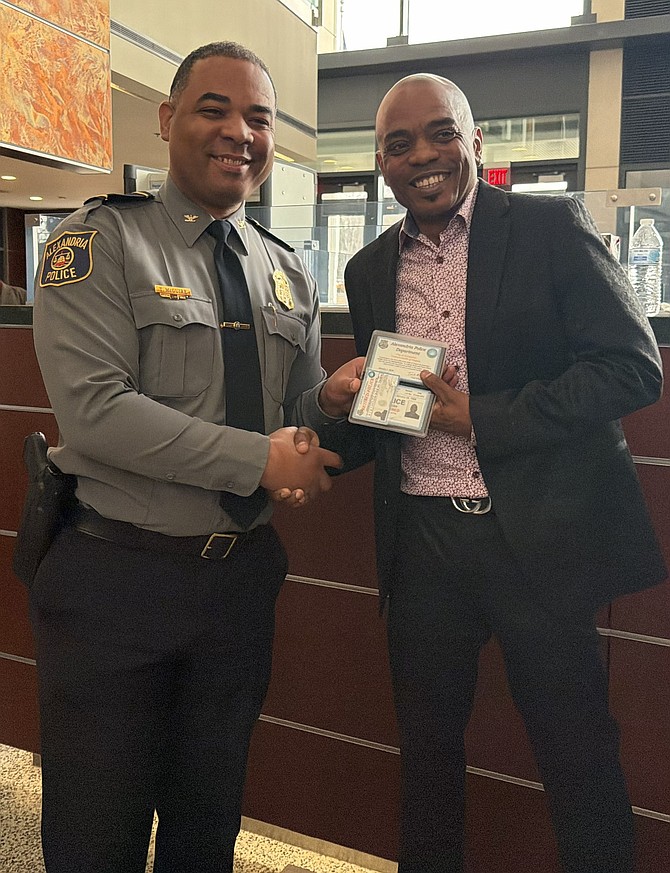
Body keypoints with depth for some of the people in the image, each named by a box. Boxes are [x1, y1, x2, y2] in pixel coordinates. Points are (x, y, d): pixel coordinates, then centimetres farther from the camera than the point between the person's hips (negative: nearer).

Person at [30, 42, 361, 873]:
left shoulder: (286, 272, 10)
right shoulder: (99, 241, -8)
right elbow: (93, 410, -20)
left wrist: (328, 400, -9)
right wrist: (258, 459, -20)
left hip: (241, 577, 5)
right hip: (114, 577, -5)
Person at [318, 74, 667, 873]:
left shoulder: (551, 227, -4)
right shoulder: (370, 269, 10)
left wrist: (482, 418, -18)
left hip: (539, 536, -4)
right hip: (422, 541, 5)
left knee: (577, 754, 10)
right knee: (426, 744, 19)